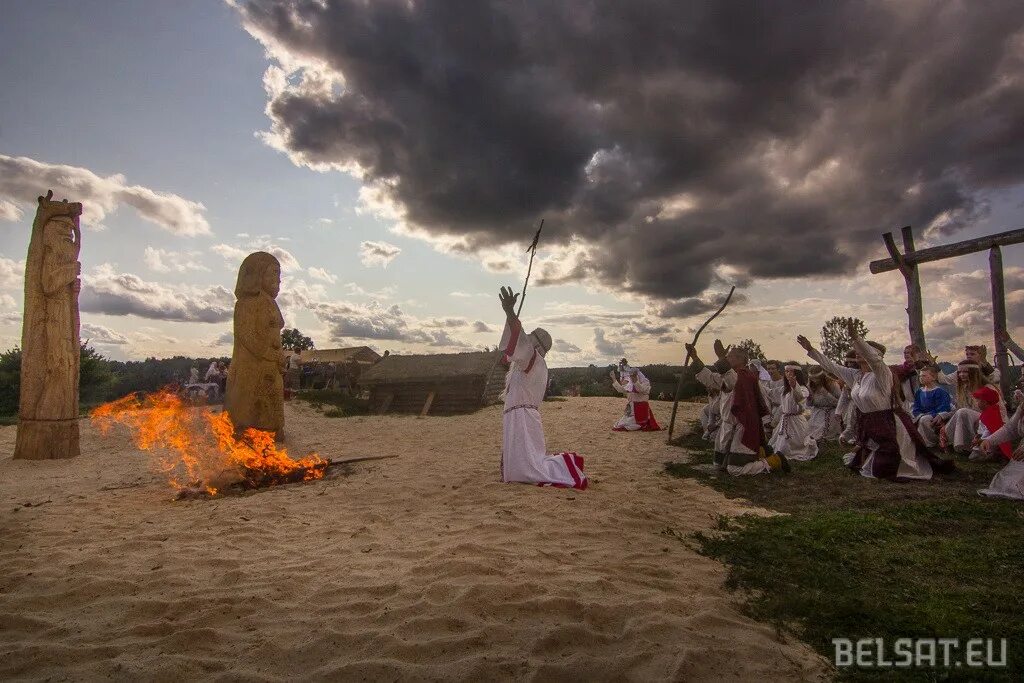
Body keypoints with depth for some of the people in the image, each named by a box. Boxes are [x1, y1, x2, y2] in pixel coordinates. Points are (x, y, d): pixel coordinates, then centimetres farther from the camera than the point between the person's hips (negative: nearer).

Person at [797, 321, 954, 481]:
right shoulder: (854, 375, 2)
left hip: (889, 427, -8)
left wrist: (856, 338, -53)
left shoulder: (882, 373, -19)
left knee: (882, 472, -1)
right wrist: (810, 349, -1)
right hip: (867, 427, 8)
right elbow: (830, 366, 5)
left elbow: (874, 359, -40)